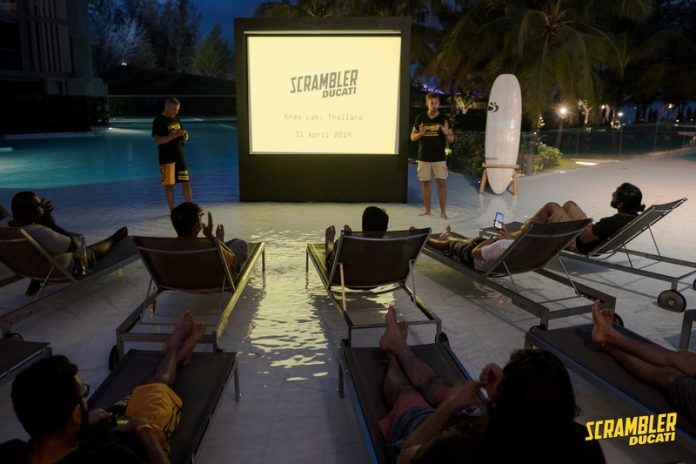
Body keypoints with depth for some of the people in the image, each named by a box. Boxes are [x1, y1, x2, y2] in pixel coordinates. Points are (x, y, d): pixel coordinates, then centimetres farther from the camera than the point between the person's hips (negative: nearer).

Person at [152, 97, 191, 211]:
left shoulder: (176, 118, 11)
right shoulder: (159, 120, -10)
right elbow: (157, 140, -18)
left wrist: (185, 136, -3)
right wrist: (175, 135, -26)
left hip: (180, 155, 6)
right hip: (167, 158, -6)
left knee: (186, 182, 6)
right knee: (169, 184, 2)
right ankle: (172, 210, 11)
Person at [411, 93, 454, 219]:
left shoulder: (444, 119, 0)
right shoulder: (420, 118, 3)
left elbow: (451, 139, 0)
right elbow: (412, 137, 7)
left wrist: (446, 132, -22)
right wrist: (420, 134, -15)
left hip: (439, 157, -2)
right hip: (424, 157, 2)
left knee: (442, 183, -6)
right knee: (426, 183, 7)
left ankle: (443, 211, -1)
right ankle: (427, 210, 17)